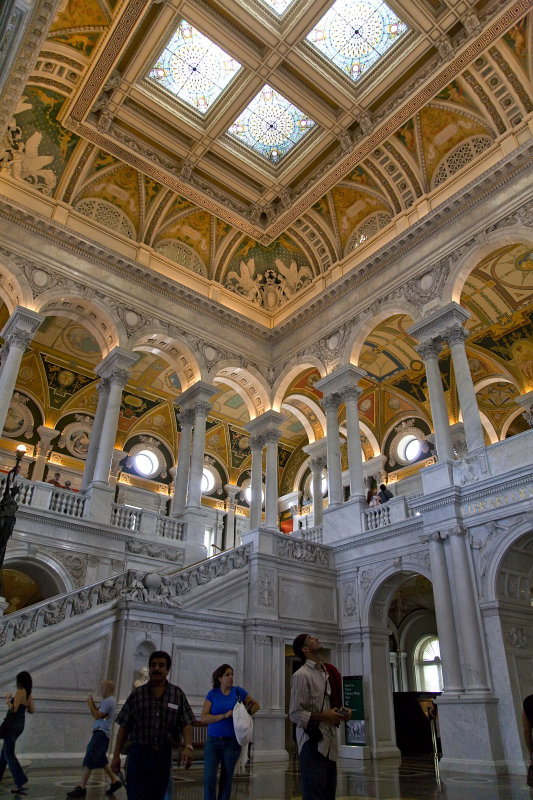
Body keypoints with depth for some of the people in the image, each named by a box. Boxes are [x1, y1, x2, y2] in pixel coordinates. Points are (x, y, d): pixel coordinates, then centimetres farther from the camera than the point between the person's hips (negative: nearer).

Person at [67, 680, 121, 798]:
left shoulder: (108, 701, -13)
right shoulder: (110, 701, 20)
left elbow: (97, 716, -17)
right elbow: (97, 714, 21)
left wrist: (90, 704, -6)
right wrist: (93, 704, 10)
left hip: (101, 733, -10)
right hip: (102, 734, 10)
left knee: (88, 761, -9)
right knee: (101, 761, 15)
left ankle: (81, 788, -7)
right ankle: (114, 781, 19)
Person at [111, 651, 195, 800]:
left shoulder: (177, 694, 3)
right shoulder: (137, 694, 2)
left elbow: (186, 724, -2)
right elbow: (124, 727, 3)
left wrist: (188, 746, -17)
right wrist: (116, 755, 0)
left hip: (164, 755, 2)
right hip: (138, 753, -2)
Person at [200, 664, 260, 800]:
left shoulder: (239, 691, 1)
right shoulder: (212, 694, -1)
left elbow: (255, 705, 14)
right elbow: (203, 718, -9)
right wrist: (224, 715, -18)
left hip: (232, 742, 1)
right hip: (213, 741, -1)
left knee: (226, 780, 9)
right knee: (209, 779, -7)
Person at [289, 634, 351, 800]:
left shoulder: (329, 673, 13)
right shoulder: (301, 675, -13)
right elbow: (295, 714, -15)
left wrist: (341, 712, 4)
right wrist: (324, 716, -21)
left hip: (329, 742, 8)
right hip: (312, 742, -8)